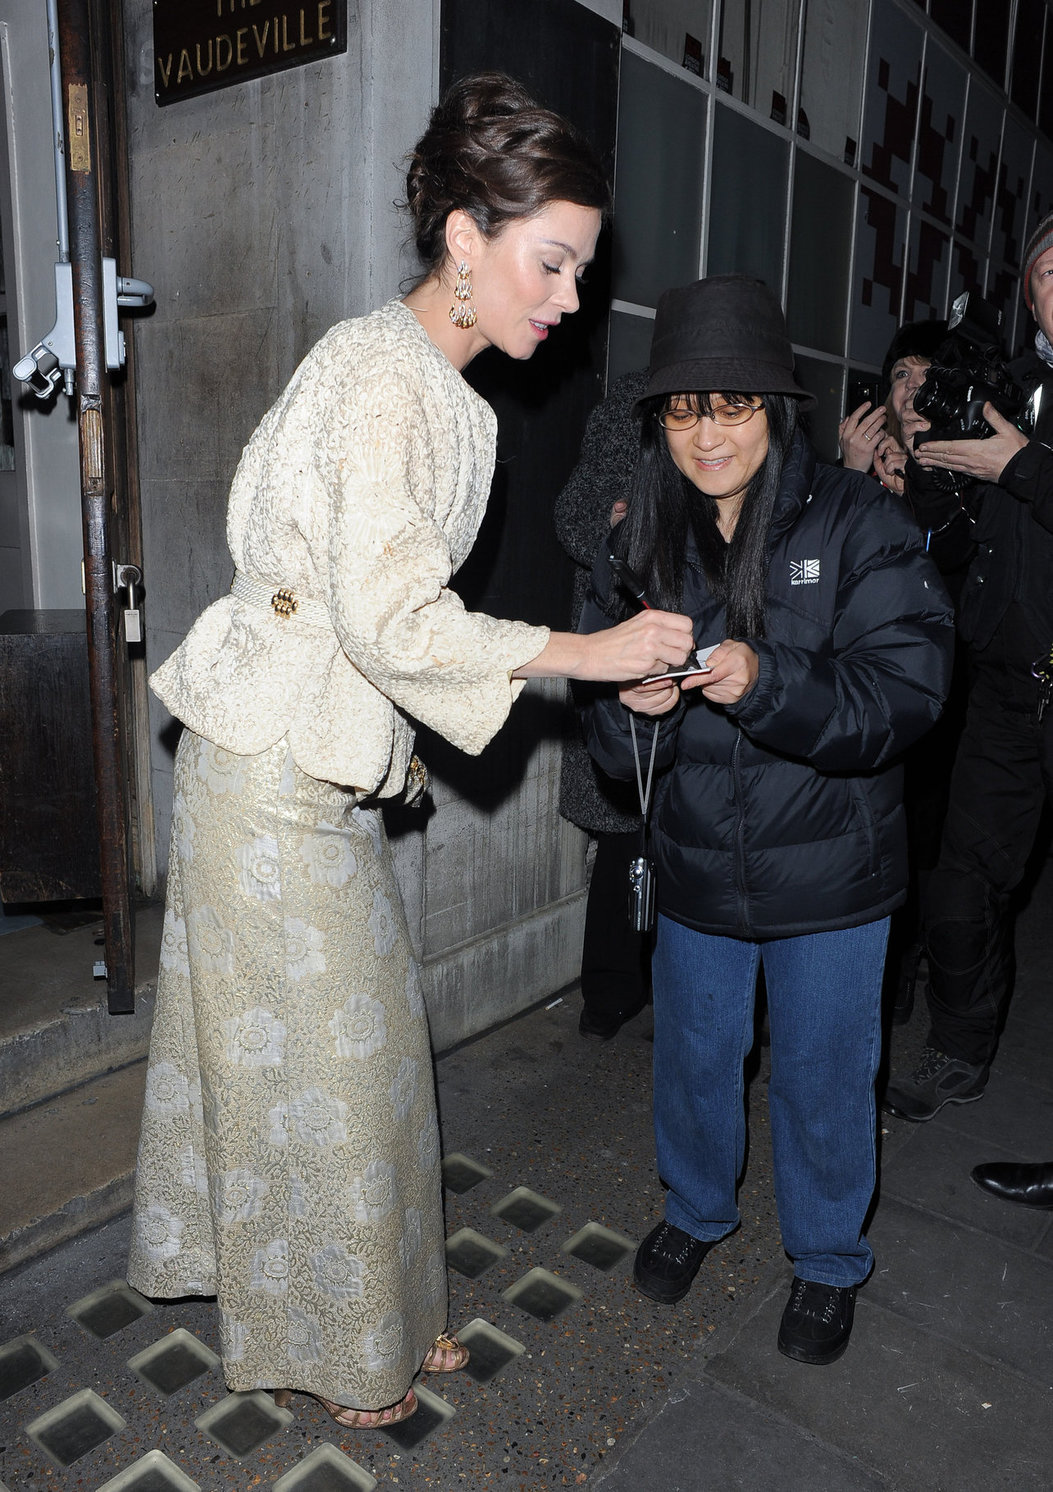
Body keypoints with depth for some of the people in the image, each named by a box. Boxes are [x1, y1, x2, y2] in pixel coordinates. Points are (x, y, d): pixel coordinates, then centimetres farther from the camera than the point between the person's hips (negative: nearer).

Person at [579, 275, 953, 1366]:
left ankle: (827, 1260, 42)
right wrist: (636, 706, -24)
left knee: (821, 1076, 14)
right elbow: (615, 749, -1)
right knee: (693, 1056, 20)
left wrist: (763, 681, -34)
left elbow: (903, 694, -19)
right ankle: (696, 1209, 50)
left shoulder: (858, 522, -12)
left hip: (828, 872, -2)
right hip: (695, 866, 3)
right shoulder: (640, 543, -2)